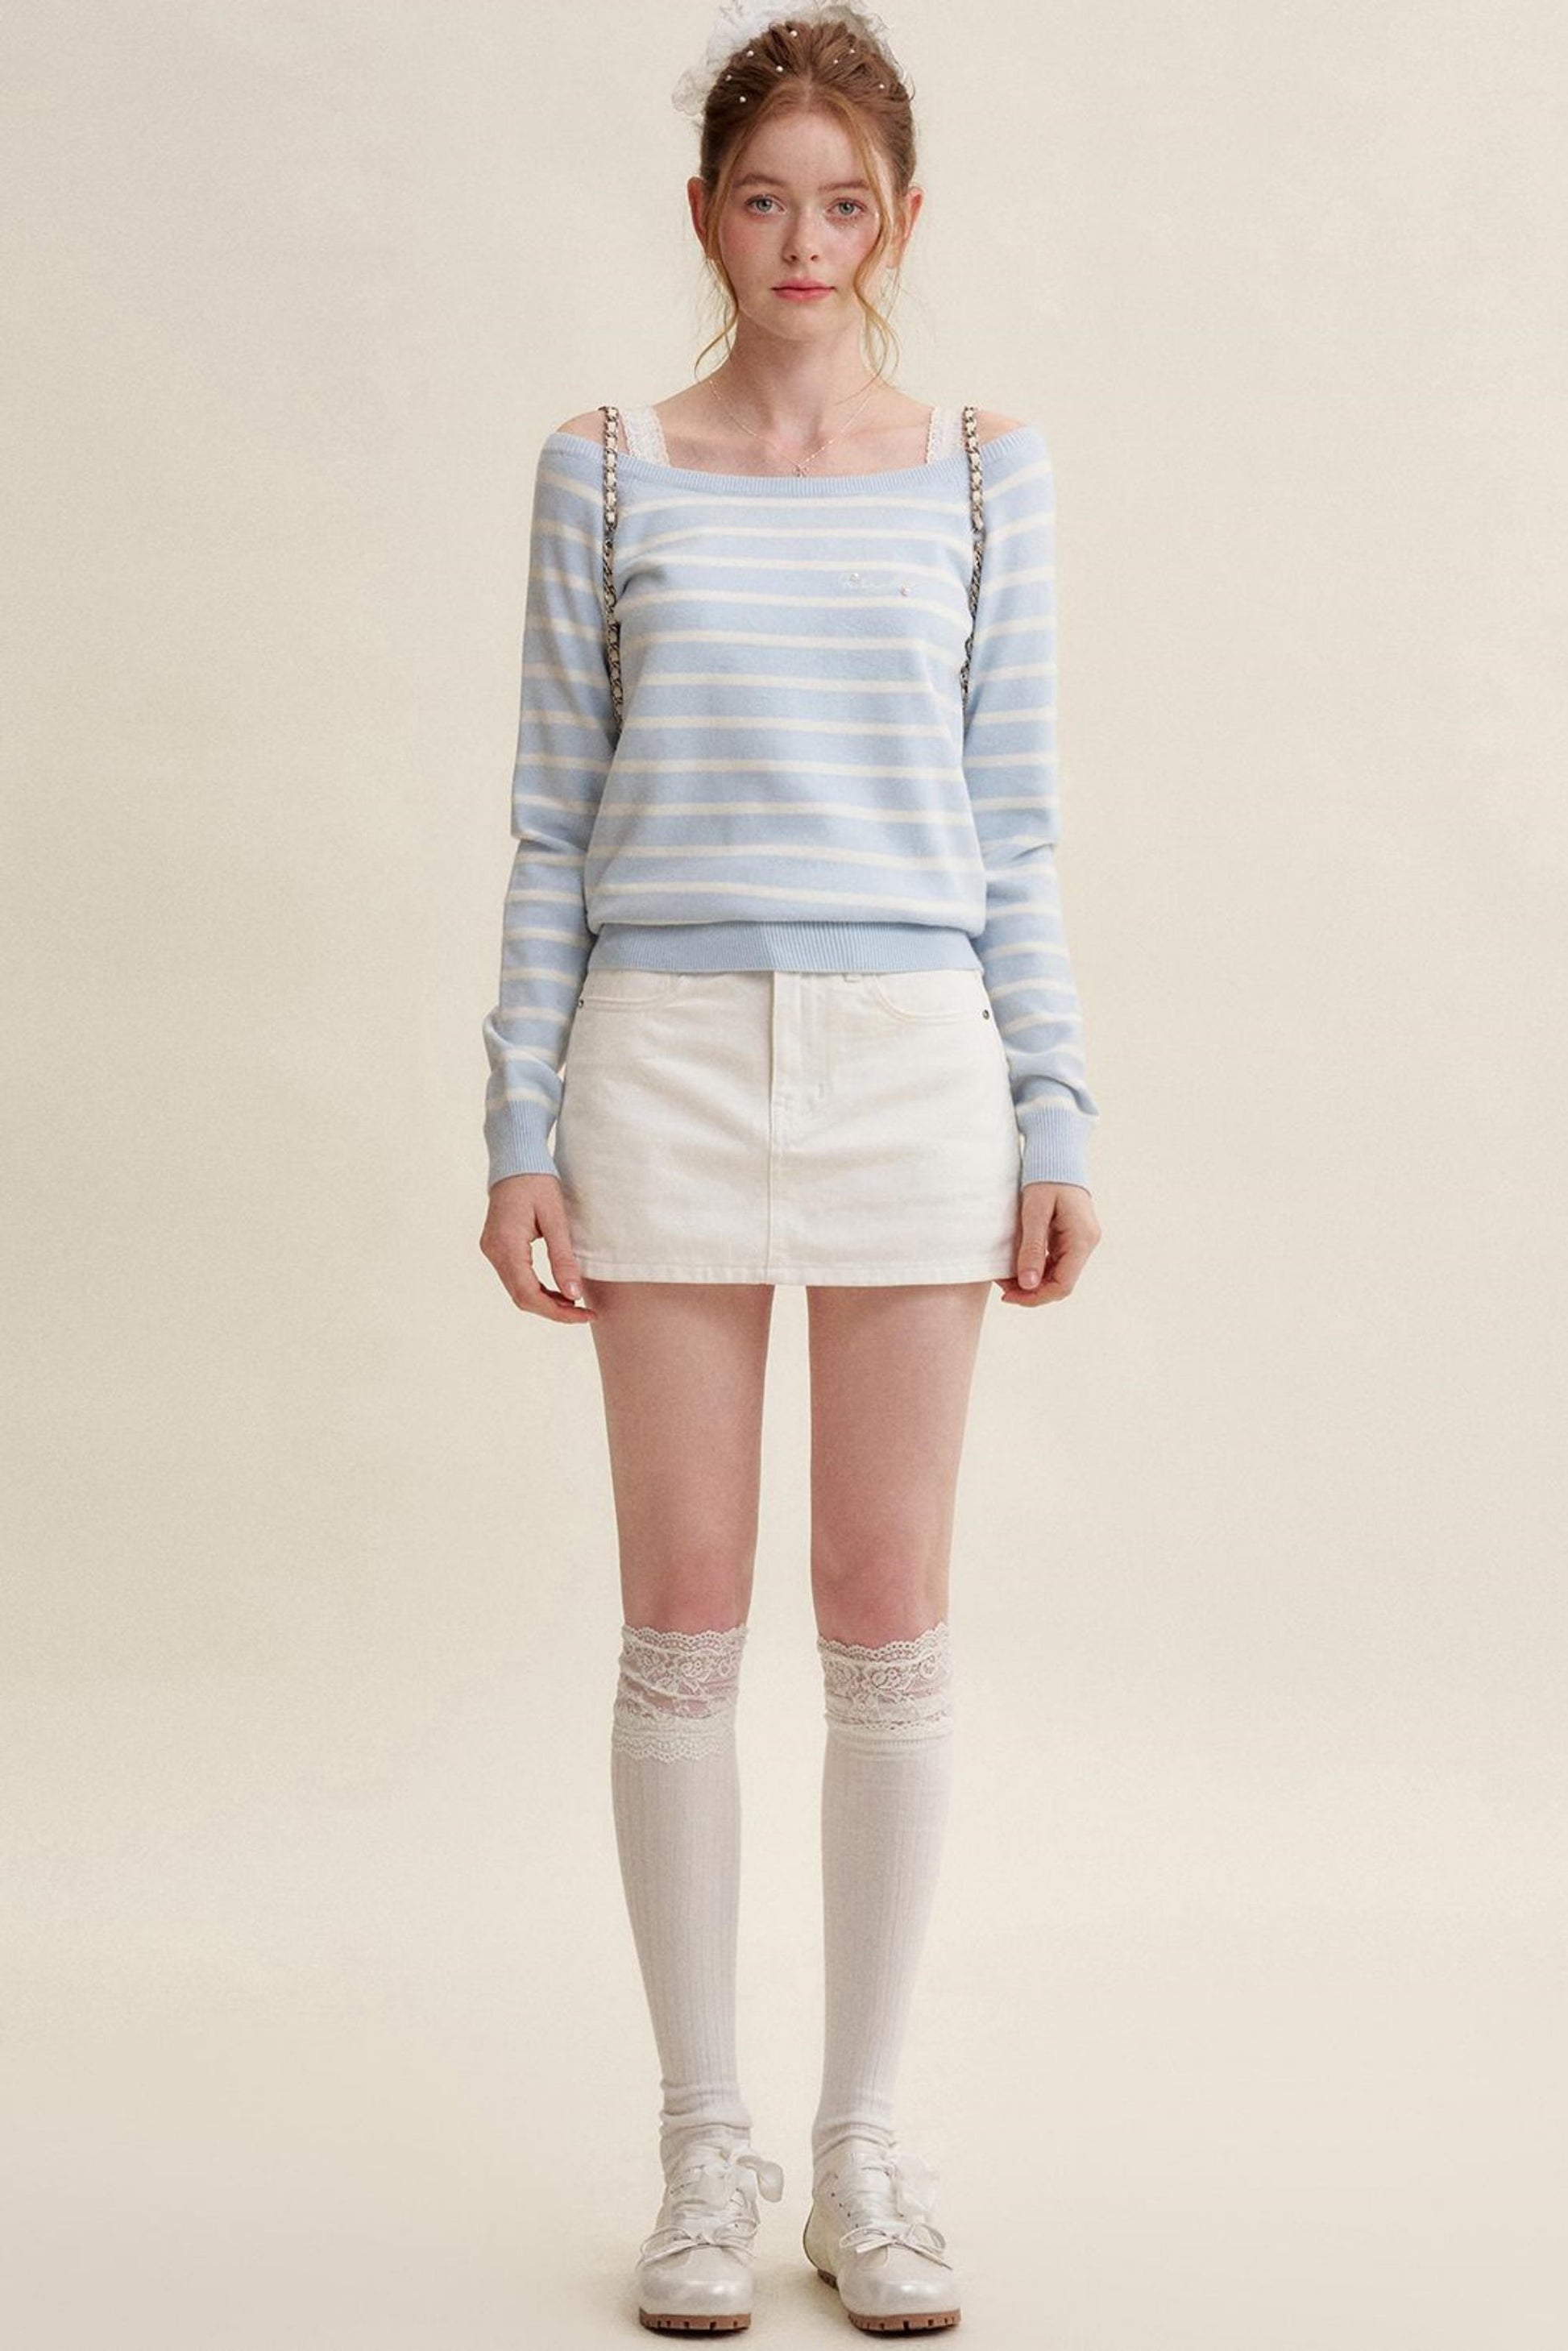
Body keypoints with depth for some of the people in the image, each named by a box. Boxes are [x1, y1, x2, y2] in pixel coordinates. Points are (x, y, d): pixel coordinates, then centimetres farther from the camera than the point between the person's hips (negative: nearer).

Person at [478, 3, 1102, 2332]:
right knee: (685, 1618, 3)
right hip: (670, 1055, 0)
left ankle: (867, 2145, 17)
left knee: (890, 1615, 3)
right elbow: (556, 823, 6)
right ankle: (706, 2150, 17)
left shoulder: (983, 475, 8)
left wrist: (1056, 1121, 3)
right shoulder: (608, 476, 6)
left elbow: (1016, 826, 8)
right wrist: (524, 1131, 0)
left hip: (913, 1056, 0)